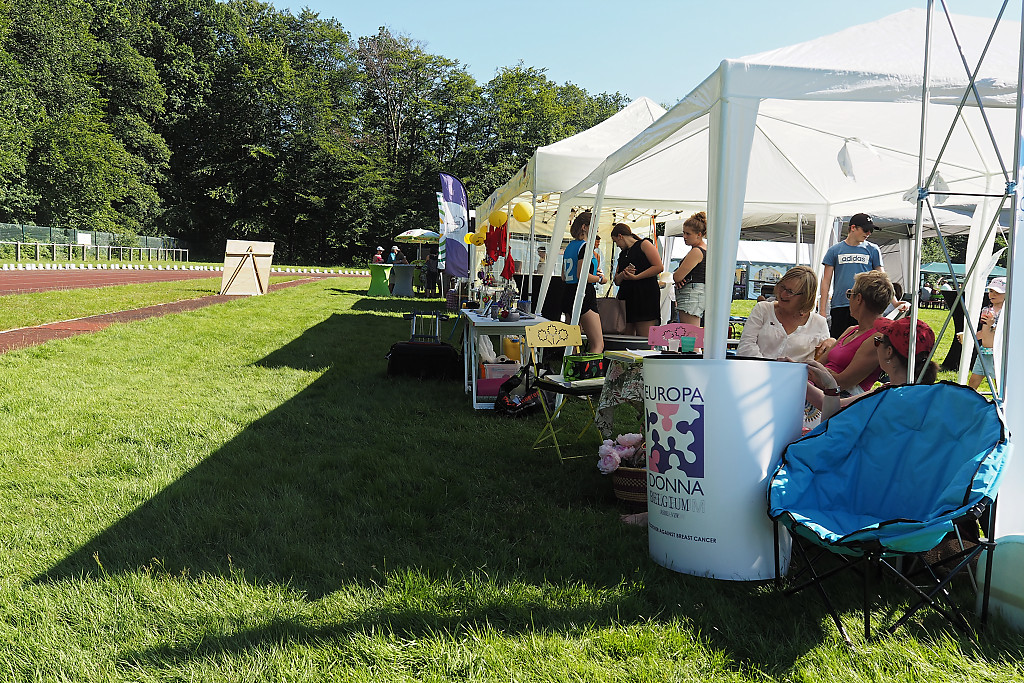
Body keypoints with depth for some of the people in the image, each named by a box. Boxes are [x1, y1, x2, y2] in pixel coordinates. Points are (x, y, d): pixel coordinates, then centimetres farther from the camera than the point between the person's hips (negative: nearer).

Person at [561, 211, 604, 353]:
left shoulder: (569, 246, 16)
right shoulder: (584, 246, -10)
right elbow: (581, 276, -20)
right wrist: (599, 278, -3)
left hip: (567, 293, 9)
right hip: (583, 295, -9)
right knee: (598, 344, -9)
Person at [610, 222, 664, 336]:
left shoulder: (644, 244, 3)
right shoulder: (622, 254, 24)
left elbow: (659, 267, -10)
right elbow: (616, 281, 22)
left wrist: (636, 277, -13)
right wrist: (623, 275, -1)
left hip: (645, 294, -7)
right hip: (626, 296, 7)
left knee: (644, 339, -13)